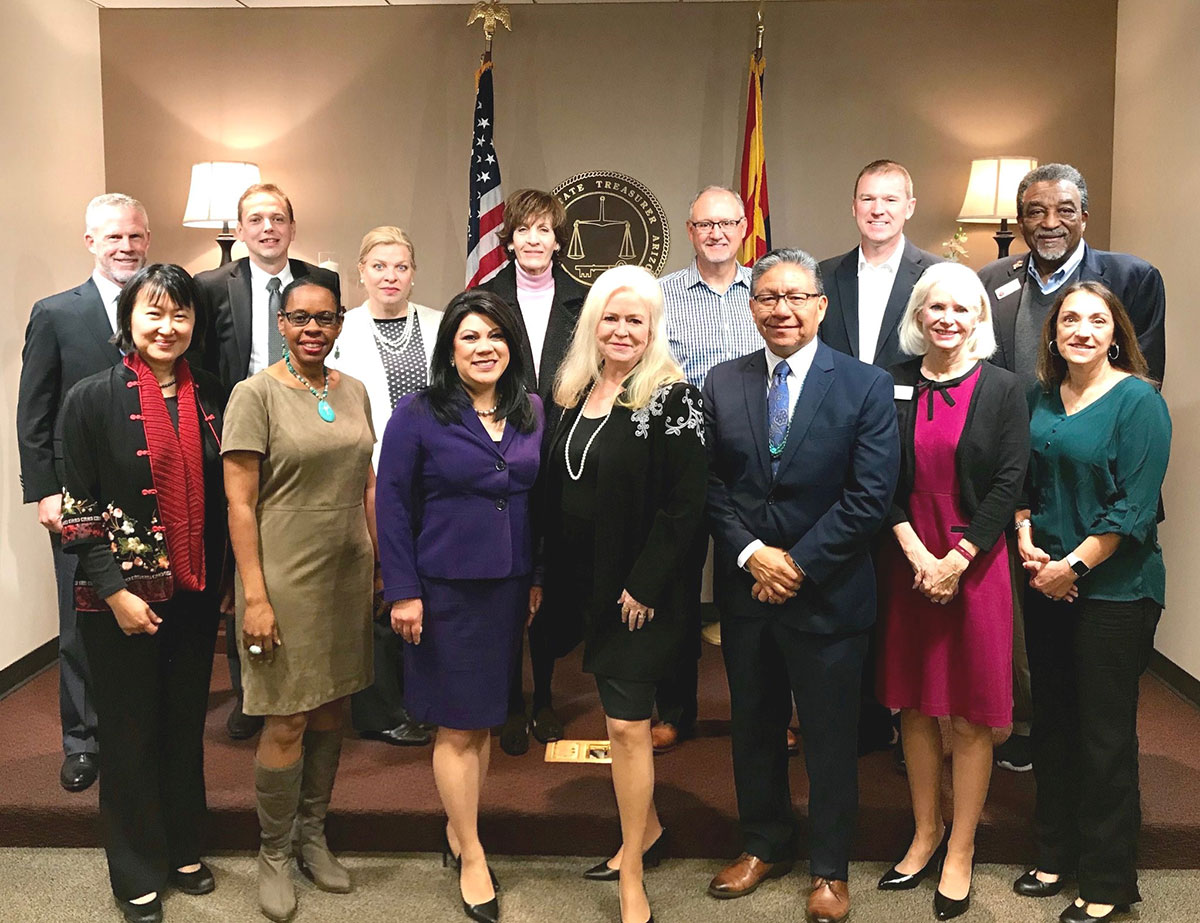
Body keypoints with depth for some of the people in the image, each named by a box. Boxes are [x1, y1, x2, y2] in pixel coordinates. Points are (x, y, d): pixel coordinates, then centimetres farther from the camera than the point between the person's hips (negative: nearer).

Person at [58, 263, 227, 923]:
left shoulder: (210, 398, 4)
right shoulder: (93, 399, -7)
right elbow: (78, 508, -8)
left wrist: (226, 581, 6)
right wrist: (115, 591, -14)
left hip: (195, 594, 4)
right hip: (123, 597, -3)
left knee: (186, 724, 15)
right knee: (130, 732, 9)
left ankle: (183, 850, 34)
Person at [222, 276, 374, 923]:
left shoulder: (354, 392, 8)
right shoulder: (255, 394, -8)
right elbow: (240, 503, -11)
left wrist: (387, 567, 11)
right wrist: (254, 595, -15)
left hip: (349, 573, 5)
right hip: (285, 576, -5)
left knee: (331, 711, 13)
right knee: (287, 722, 0)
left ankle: (312, 834, 31)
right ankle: (273, 854, 20)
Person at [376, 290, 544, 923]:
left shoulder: (531, 412, 4)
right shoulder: (418, 414, -9)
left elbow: (541, 499, 9)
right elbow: (393, 504, -8)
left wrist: (538, 578, 6)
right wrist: (403, 591, -11)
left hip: (510, 587, 4)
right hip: (445, 587, -4)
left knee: (484, 718, 15)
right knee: (457, 726, 5)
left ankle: (458, 833, 34)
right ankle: (472, 859, 20)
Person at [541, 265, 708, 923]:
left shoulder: (671, 398, -12)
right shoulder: (573, 395, 8)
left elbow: (687, 503, -16)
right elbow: (554, 493, 13)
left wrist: (645, 584, -18)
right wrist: (548, 576, 10)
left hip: (641, 592, -6)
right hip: (586, 586, 7)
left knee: (626, 725, -3)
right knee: (622, 714, 19)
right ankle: (647, 830, 39)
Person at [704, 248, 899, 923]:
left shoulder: (866, 386, -7)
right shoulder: (722, 384, 3)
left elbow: (871, 495, -12)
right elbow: (711, 485, 1)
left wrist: (799, 563, -15)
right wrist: (752, 553, -12)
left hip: (827, 595, -3)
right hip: (745, 588, 3)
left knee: (831, 739, 10)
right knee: (754, 728, 17)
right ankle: (766, 846, 38)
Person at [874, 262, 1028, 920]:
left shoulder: (1003, 390, -1)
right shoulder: (894, 385, 4)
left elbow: (1008, 484, -6)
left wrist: (956, 559, -13)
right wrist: (917, 553, -11)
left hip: (976, 565, -2)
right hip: (906, 564, 3)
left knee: (970, 717, 4)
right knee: (913, 707, 11)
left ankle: (960, 850, 19)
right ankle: (926, 833, 28)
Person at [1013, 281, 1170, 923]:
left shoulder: (1137, 400, -11)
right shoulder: (1044, 396, 8)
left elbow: (1136, 505, -15)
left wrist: (1073, 565, -16)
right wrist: (1027, 542, -4)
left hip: (1114, 590, -6)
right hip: (1045, 585, 6)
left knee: (1105, 733, 4)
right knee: (1052, 723, 15)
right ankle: (1057, 853, 31)